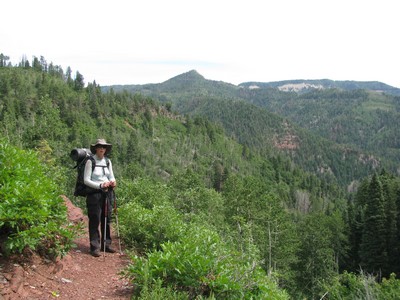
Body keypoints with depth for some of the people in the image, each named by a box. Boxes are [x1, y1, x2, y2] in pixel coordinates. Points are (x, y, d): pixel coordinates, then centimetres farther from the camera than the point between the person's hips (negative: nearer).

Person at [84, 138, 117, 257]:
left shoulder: (108, 161, 10)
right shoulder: (90, 161, -6)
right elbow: (86, 180, -9)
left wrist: (113, 182, -9)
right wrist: (100, 185, -19)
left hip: (107, 193, 5)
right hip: (94, 193, -5)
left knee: (107, 219, 10)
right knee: (95, 220, -2)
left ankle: (106, 244, 21)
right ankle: (95, 247, 5)